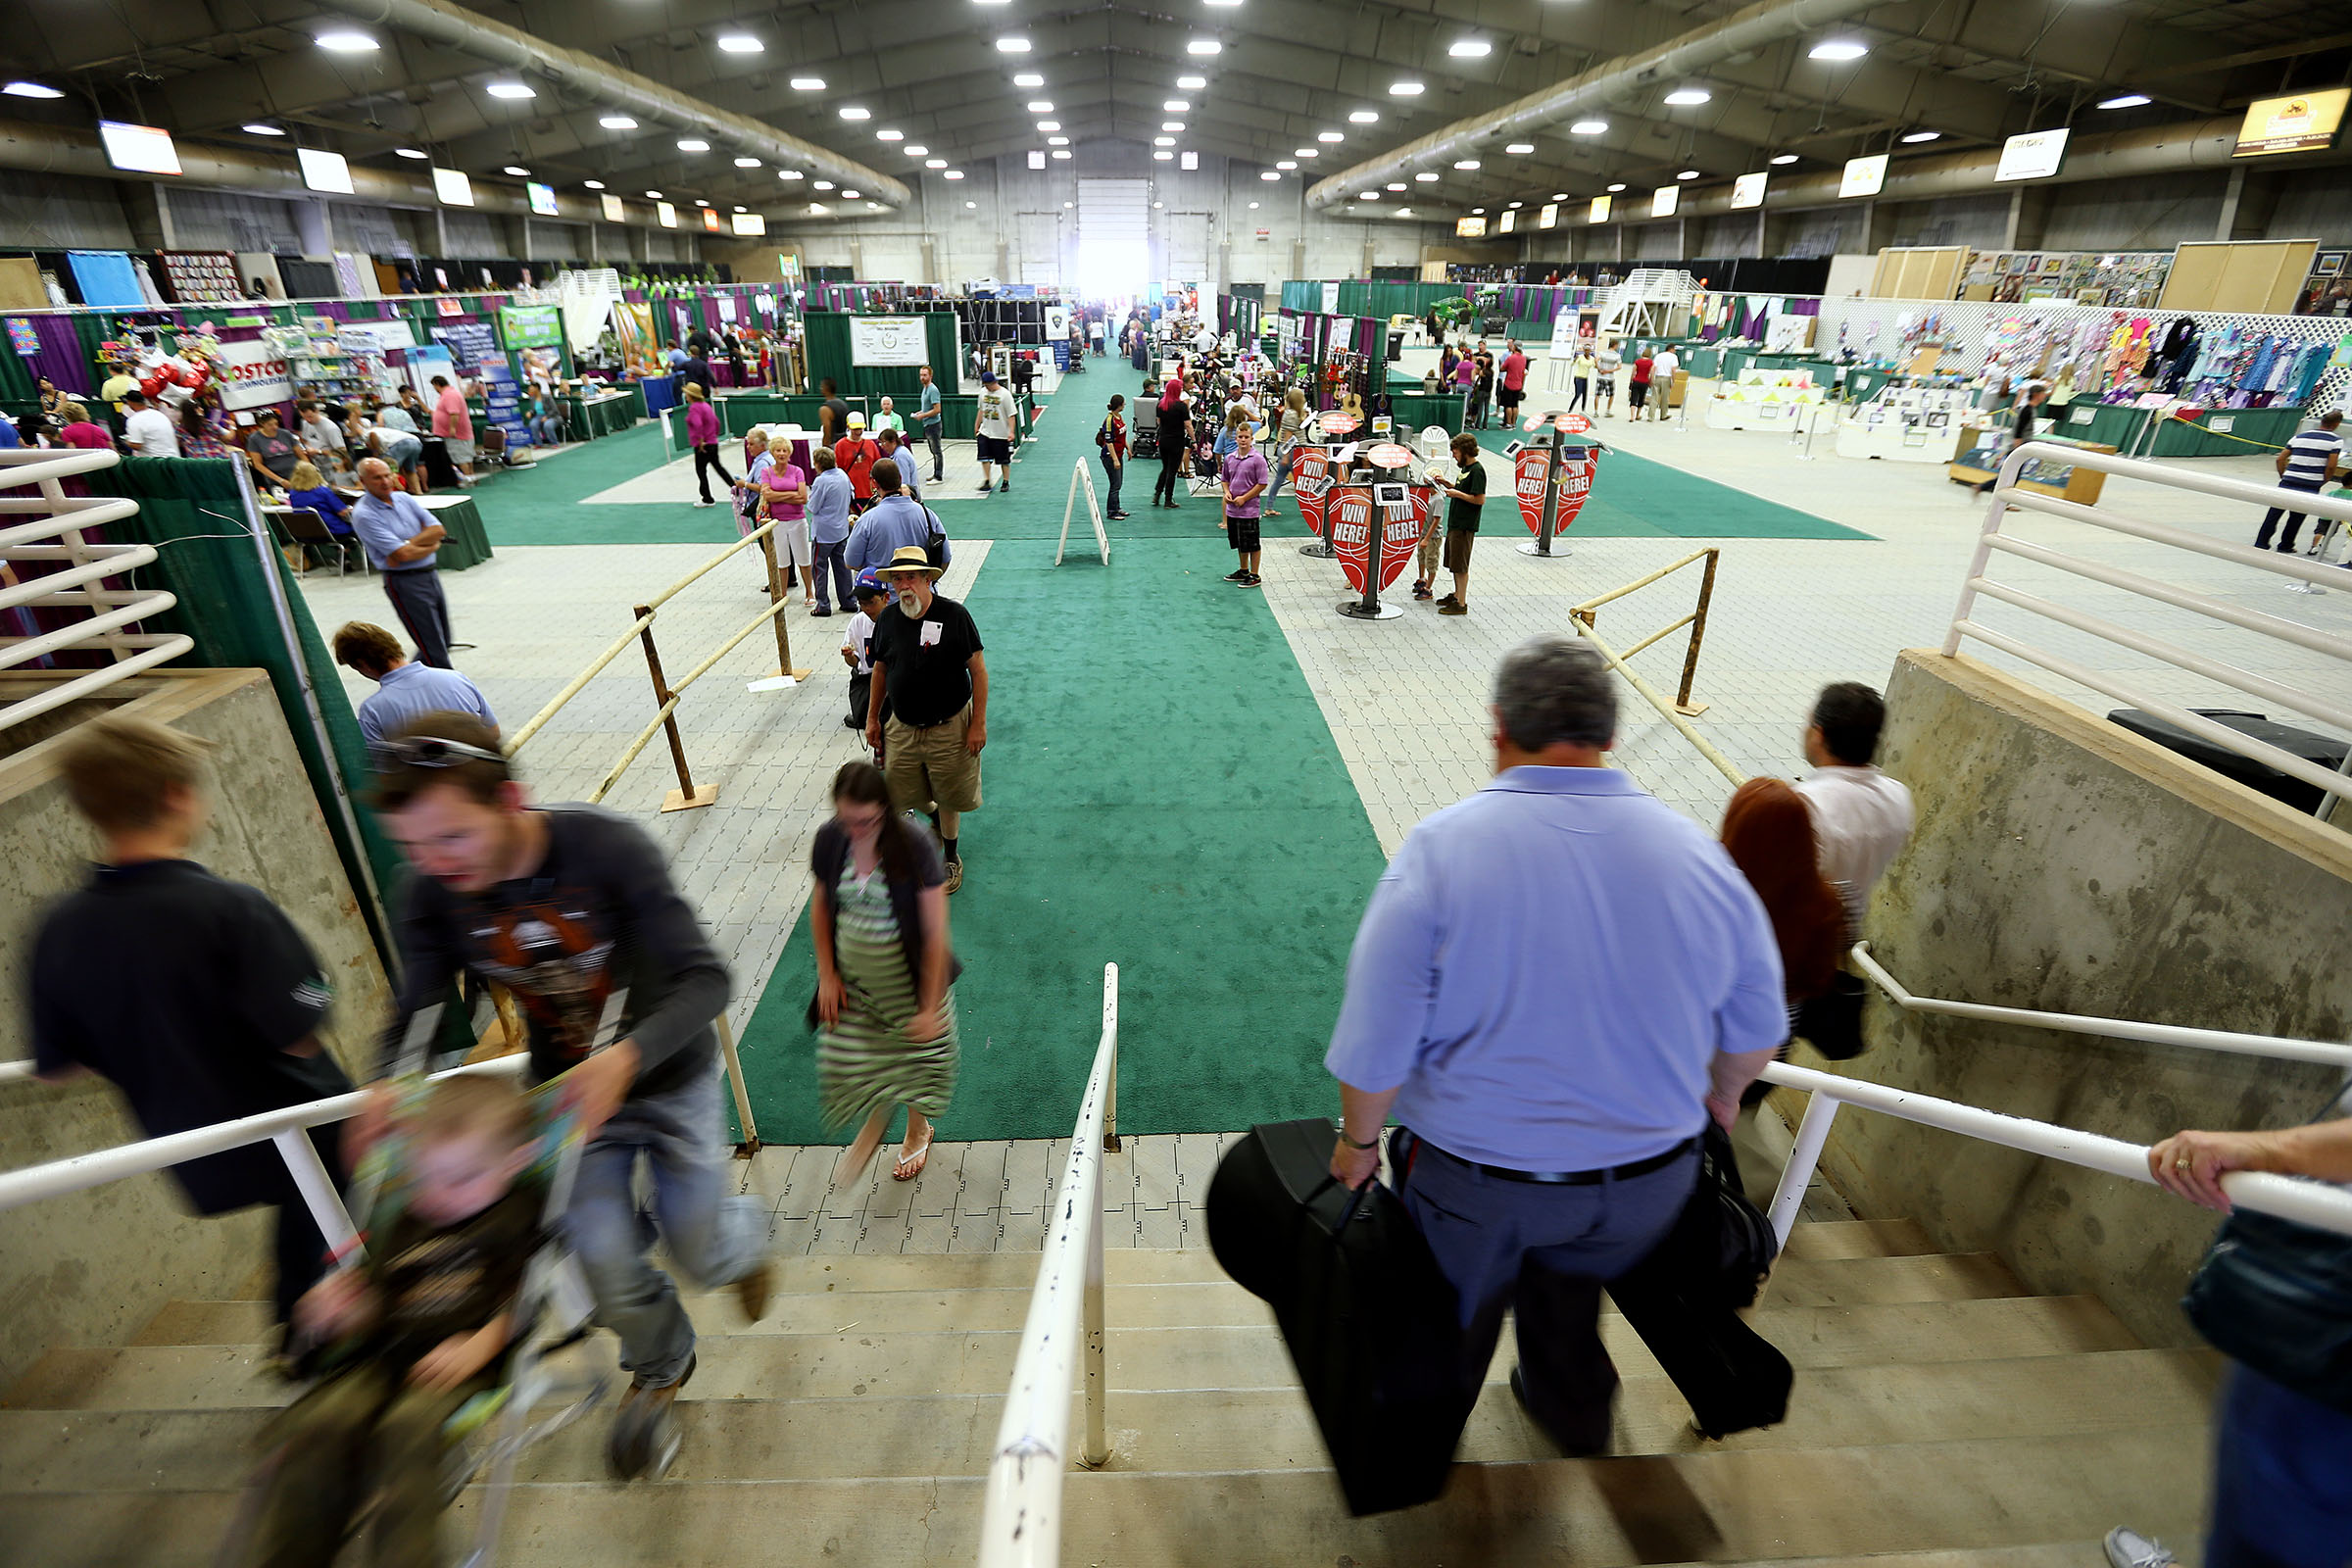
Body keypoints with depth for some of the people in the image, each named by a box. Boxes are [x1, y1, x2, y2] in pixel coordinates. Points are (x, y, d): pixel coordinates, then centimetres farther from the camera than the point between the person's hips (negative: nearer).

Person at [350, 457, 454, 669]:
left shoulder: (404, 499, 10)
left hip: (430, 574, 7)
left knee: (442, 642, 15)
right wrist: (430, 545, -5)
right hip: (404, 583, -7)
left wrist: (407, 544, -11)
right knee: (434, 650, -6)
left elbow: (438, 530, 0)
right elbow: (403, 554, -19)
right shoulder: (363, 514, -11)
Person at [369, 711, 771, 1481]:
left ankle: (744, 1233, 49)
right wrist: (391, 1088, -29)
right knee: (608, 1272, 1)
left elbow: (703, 979, -34)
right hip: (567, 1091, 3)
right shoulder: (433, 896, -17)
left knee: (701, 1254, 8)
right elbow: (419, 1016, -7)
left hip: (669, 1077, -3)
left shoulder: (606, 846, -30)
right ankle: (660, 1366, 37)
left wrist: (625, 1056, -49)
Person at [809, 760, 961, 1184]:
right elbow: (820, 908, 4)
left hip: (906, 972, -3)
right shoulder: (829, 839, -13)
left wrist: (930, 1006, -19)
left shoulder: (913, 846, -25)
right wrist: (827, 974, 3)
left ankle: (918, 1131, 47)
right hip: (851, 972, 3)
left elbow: (935, 933, -21)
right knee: (847, 1058, 6)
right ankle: (872, 1123, 41)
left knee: (915, 1052, 15)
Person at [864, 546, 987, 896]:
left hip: (949, 727, -4)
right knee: (902, 793, 15)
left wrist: (978, 723, -14)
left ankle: (951, 856, 34)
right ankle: (934, 815, 49)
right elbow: (880, 670, 11)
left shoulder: (954, 615, -16)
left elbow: (978, 670, -12)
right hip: (902, 727, 4)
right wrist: (872, 717, 13)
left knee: (948, 798, 10)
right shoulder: (887, 620, -2)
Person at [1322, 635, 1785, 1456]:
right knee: (1568, 1295, 33)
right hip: (1645, 1183, 4)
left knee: (1447, 1329, 25)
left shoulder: (1439, 849, -25)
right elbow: (1756, 1029, 2)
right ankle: (1571, 1415, 59)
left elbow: (1377, 1044, -21)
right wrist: (1720, 1094, 23)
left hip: (1474, 1179, -3)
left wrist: (1358, 1139, -2)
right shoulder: (1699, 852, -11)